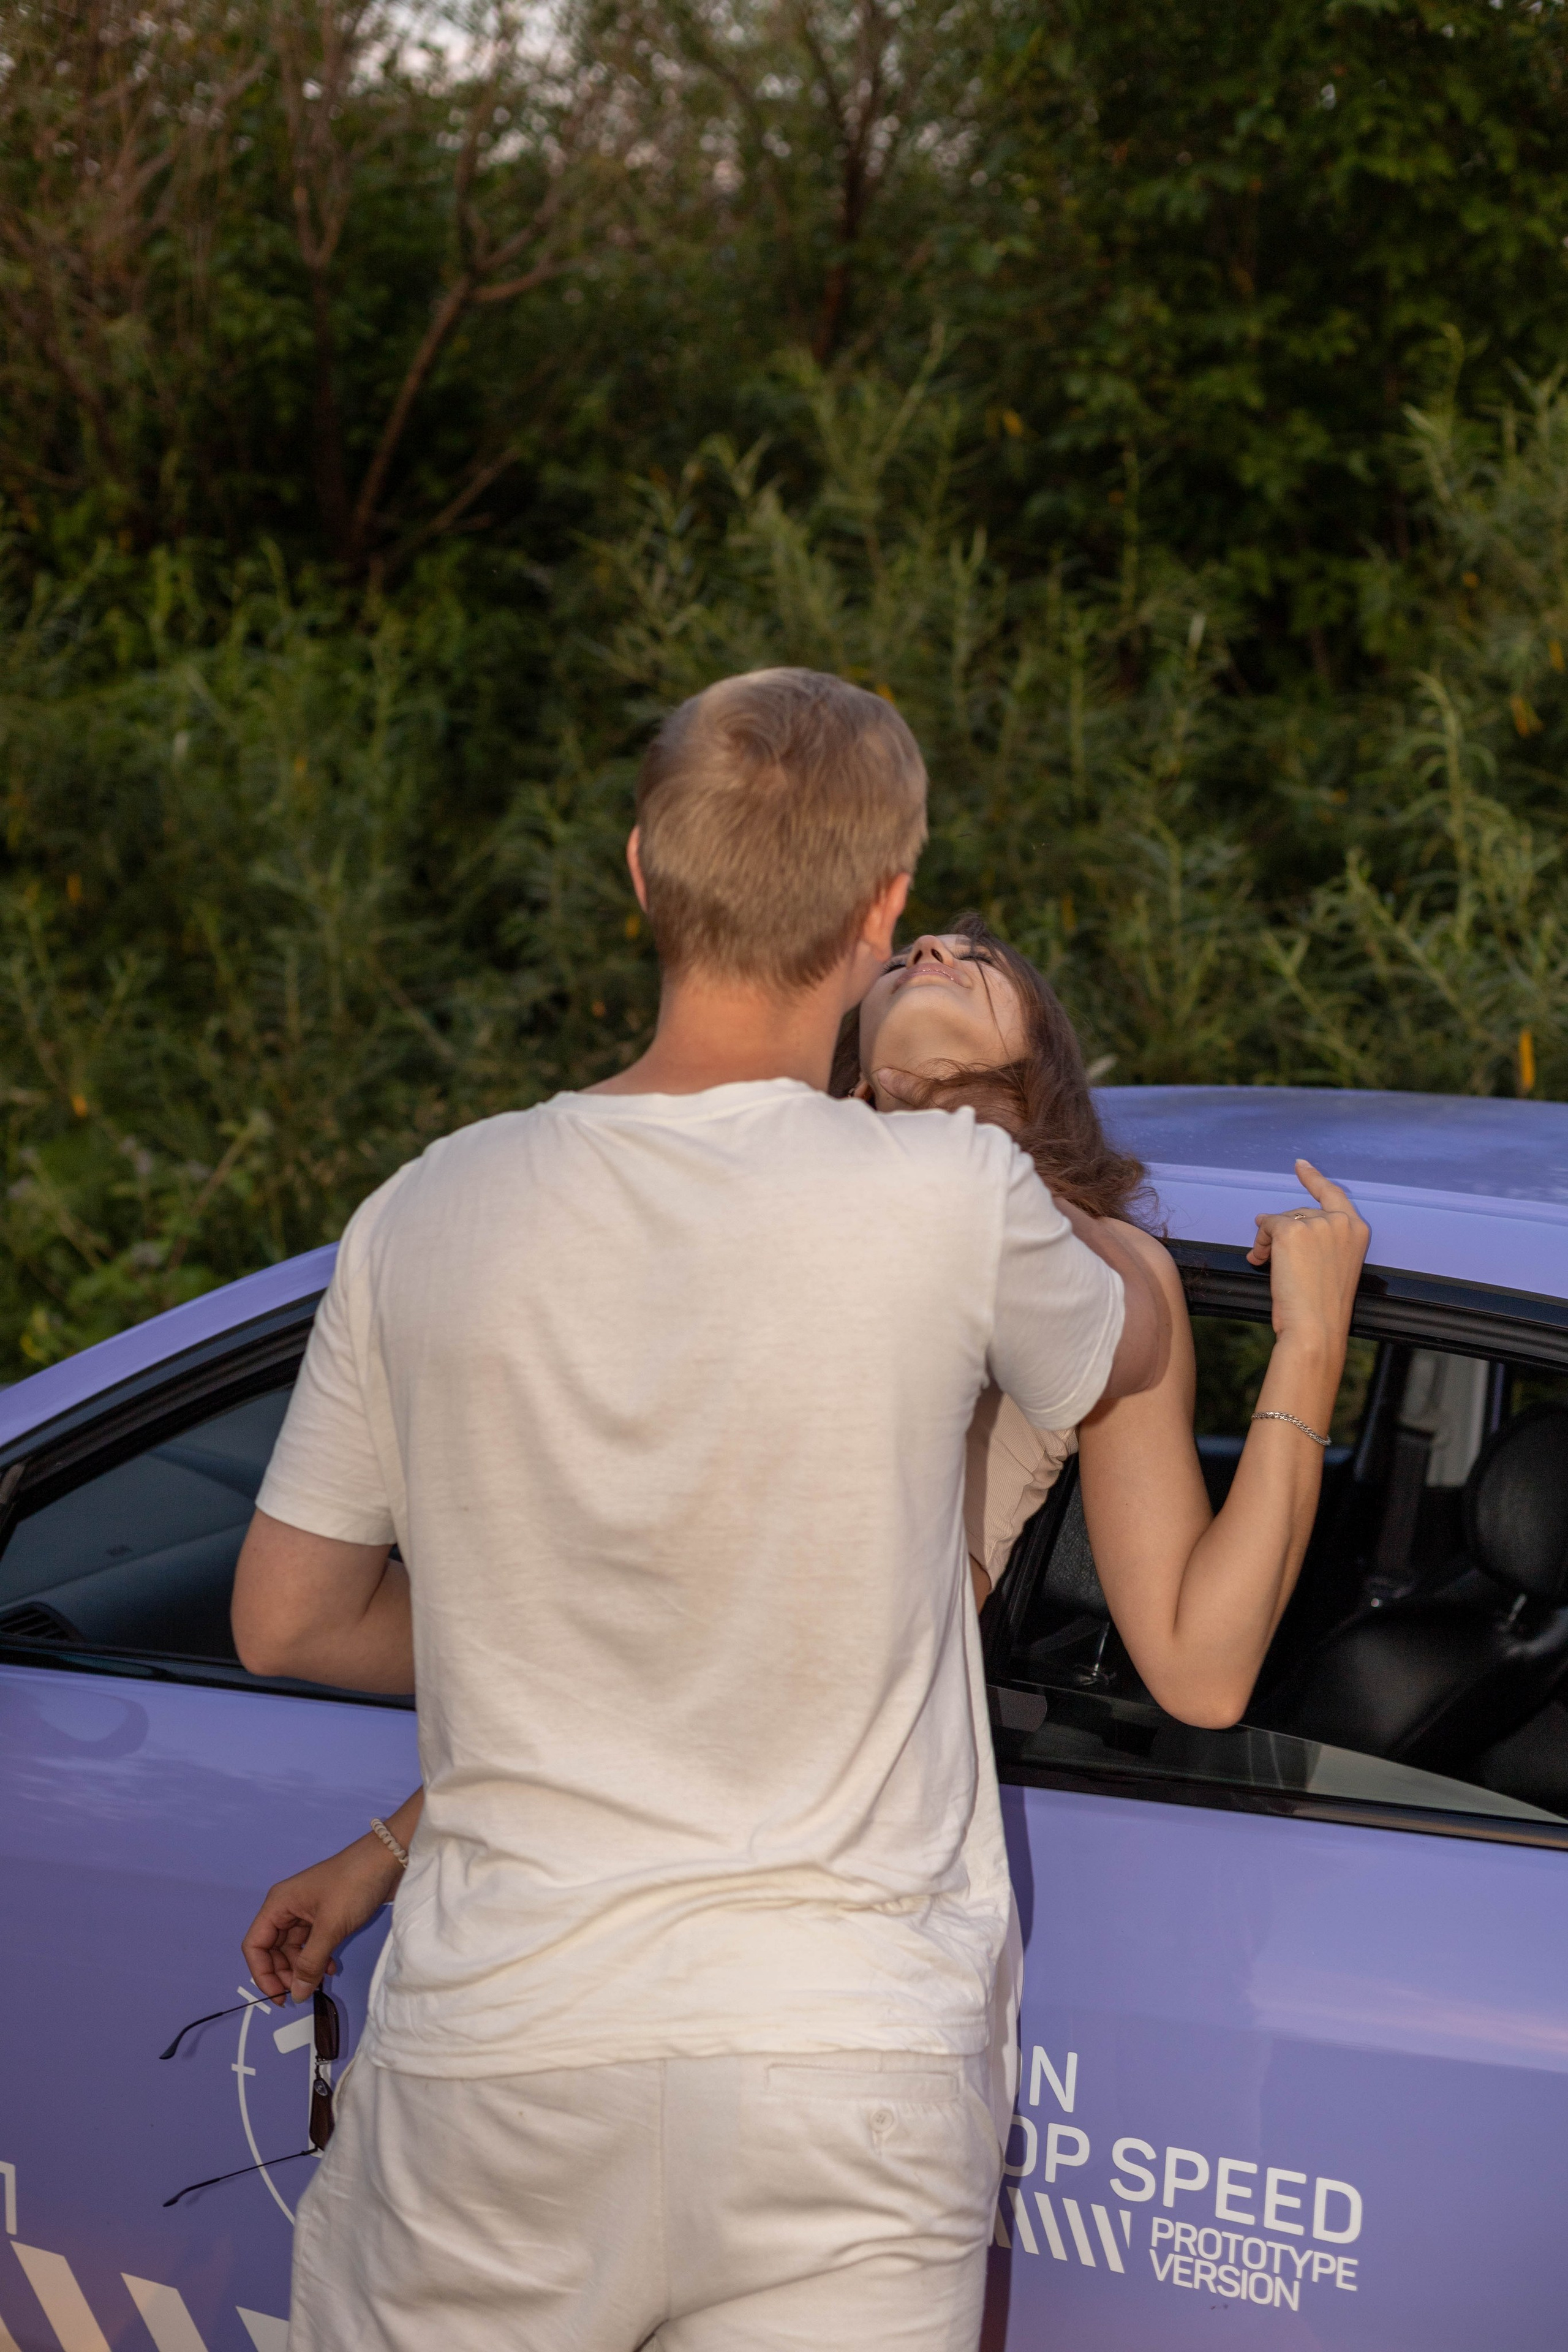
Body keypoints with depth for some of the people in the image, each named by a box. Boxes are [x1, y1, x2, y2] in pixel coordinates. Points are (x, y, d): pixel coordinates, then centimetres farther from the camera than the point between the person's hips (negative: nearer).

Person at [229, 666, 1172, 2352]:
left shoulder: (428, 1216, -3)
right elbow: (1134, 1347, 13)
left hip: (502, 2048, 2)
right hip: (850, 2077, -2)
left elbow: (284, 1621, 8)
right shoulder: (955, 1201, -11)